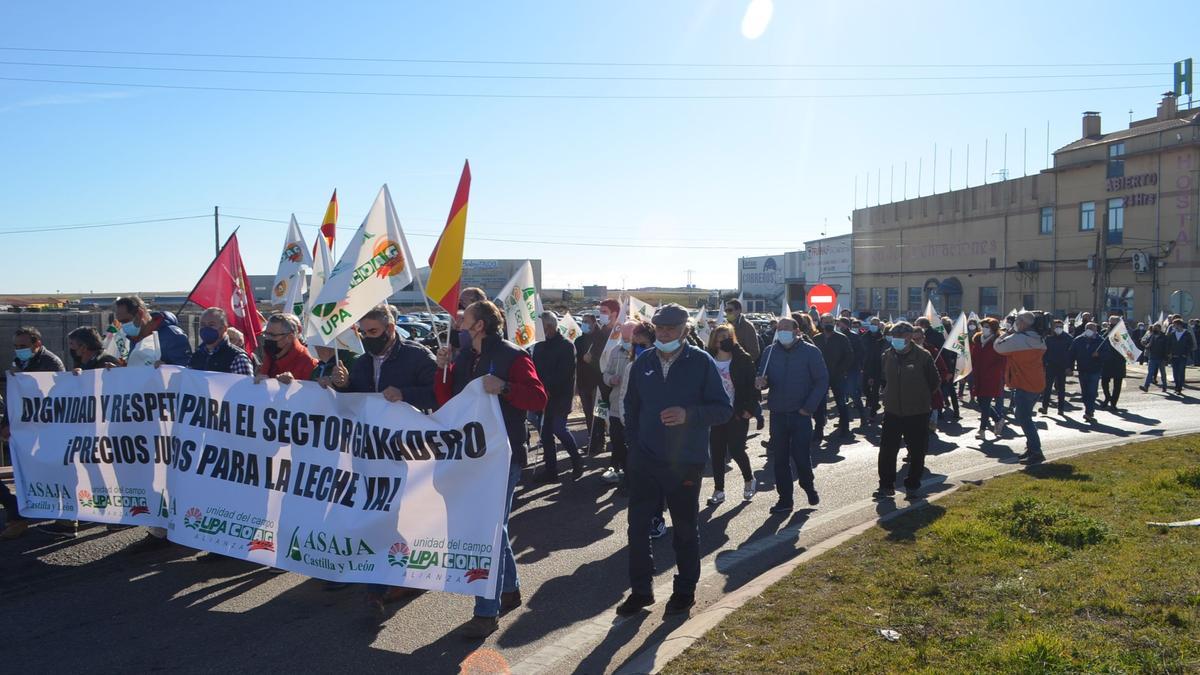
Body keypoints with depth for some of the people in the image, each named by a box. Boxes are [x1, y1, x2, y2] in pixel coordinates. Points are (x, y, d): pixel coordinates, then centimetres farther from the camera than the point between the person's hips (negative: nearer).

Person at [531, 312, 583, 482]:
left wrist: (547, 387, -18)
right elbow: (535, 370, 12)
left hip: (560, 396, -6)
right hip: (544, 396, 6)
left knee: (558, 428, -11)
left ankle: (577, 461, 9)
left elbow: (564, 374, -14)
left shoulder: (566, 346, -6)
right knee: (546, 432, 6)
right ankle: (550, 470, 14)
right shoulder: (539, 346, 13)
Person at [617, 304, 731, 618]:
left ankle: (685, 591, 27)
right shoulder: (643, 363, 4)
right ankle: (641, 590, 20)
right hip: (645, 462, 3)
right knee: (637, 526, 5)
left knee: (685, 529, 11)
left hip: (685, 464, -3)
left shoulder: (701, 362, -7)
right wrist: (633, 444, 8)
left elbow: (724, 408, -10)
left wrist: (689, 414, -24)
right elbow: (631, 407, 16)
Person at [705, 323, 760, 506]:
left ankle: (749, 480, 24)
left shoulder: (743, 359, -6)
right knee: (716, 453, 6)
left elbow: (753, 384, -6)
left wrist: (750, 408, -12)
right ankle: (718, 490, 17)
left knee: (736, 450, -4)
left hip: (738, 414, -3)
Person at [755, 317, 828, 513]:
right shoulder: (770, 352, 6)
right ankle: (785, 498, 15)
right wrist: (761, 382, -16)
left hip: (800, 414, -3)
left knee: (801, 455, -2)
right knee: (780, 458, 5)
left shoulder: (810, 351, -4)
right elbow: (763, 377, 9)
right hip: (778, 414, 3)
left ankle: (808, 485, 27)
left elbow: (822, 380, -4)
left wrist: (809, 407, -11)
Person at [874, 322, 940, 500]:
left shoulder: (923, 356, -11)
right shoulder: (888, 355, 1)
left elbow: (935, 382, -1)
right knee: (886, 450, 3)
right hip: (892, 411, 3)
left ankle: (912, 485, 22)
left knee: (917, 452, 8)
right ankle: (886, 485, 13)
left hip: (917, 413, -3)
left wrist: (922, 397, 4)